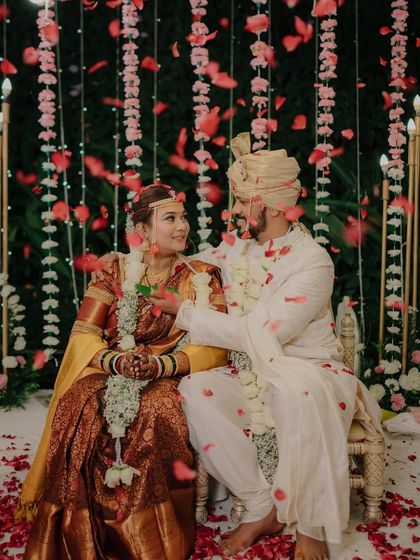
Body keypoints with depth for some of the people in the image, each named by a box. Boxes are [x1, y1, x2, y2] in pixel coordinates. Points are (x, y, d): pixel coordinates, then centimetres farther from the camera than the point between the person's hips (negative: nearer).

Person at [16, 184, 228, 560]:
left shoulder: (202, 276, 5)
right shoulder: (116, 272, 8)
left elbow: (213, 346, -4)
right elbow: (83, 335, 2)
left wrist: (162, 365, -22)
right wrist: (115, 360, -20)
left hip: (170, 378, -1)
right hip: (109, 372, 2)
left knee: (157, 413, -35)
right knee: (78, 408, -31)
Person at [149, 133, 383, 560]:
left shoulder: (312, 262, -15)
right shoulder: (234, 248, 4)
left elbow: (258, 334, -22)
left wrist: (185, 312, -18)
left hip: (307, 370, -5)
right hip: (251, 376, 5)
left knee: (297, 393, -41)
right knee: (194, 390, -25)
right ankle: (262, 508, -11)